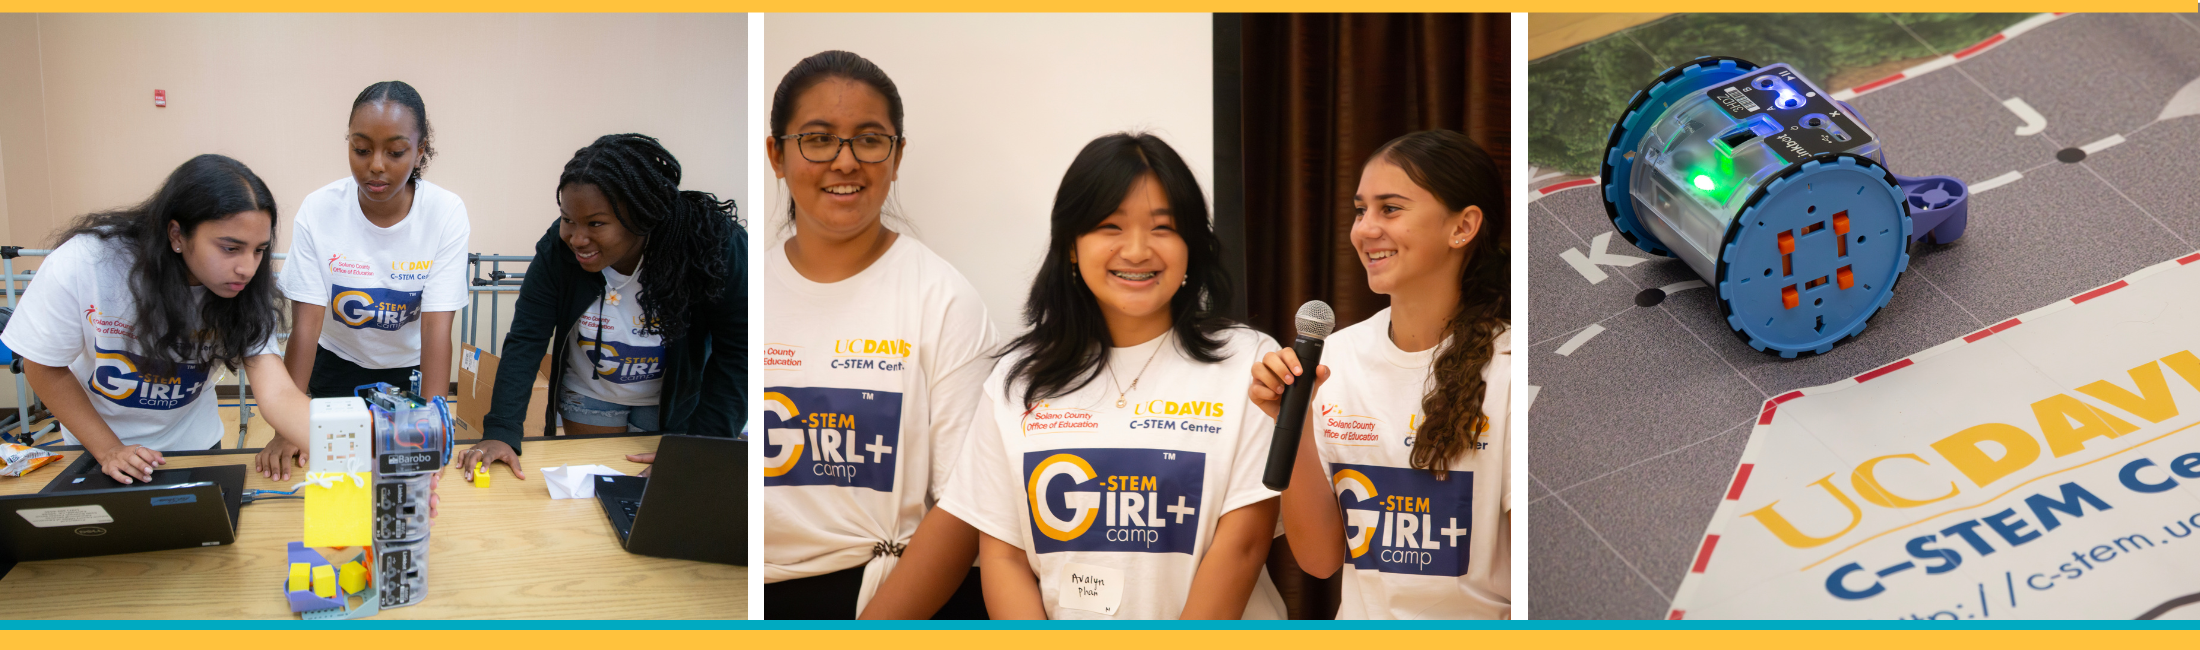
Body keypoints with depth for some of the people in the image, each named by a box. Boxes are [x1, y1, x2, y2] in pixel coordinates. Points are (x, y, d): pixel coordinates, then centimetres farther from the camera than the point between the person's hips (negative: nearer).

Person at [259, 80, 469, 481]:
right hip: (337, 367, 1)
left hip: (410, 371, 0)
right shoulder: (318, 210, -20)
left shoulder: (446, 214, -23)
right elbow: (306, 323, -24)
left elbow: (437, 327, -28)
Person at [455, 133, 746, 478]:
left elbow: (737, 354, -23)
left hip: (677, 400, -1)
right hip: (589, 395, 1)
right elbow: (525, 340, -22)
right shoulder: (556, 250, -24)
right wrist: (500, 431, -34)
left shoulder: (718, 248, -30)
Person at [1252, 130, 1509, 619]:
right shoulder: (1334, 357, -3)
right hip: (1360, 619, 3)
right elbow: (1320, 559, -4)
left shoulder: (1507, 366, -14)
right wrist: (1295, 426, -13)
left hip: (1480, 618, -3)